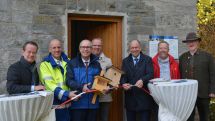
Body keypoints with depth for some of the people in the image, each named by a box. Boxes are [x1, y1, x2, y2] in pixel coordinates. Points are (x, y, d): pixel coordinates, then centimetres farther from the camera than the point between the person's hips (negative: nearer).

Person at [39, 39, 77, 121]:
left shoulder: (67, 61, 11)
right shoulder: (45, 64, -5)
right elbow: (50, 84, -14)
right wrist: (66, 94, -24)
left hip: (68, 102, 4)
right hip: (54, 103, -4)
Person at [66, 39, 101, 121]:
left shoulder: (96, 64, 13)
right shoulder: (72, 63, 3)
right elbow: (69, 80, -6)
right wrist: (81, 87, -22)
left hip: (93, 103, 3)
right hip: (77, 103, -3)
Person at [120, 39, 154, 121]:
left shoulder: (147, 59, 2)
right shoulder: (125, 61, 11)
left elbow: (150, 74, -10)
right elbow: (123, 75, 1)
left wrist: (142, 80, -30)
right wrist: (123, 84, -21)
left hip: (143, 97, -3)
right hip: (130, 97, 3)